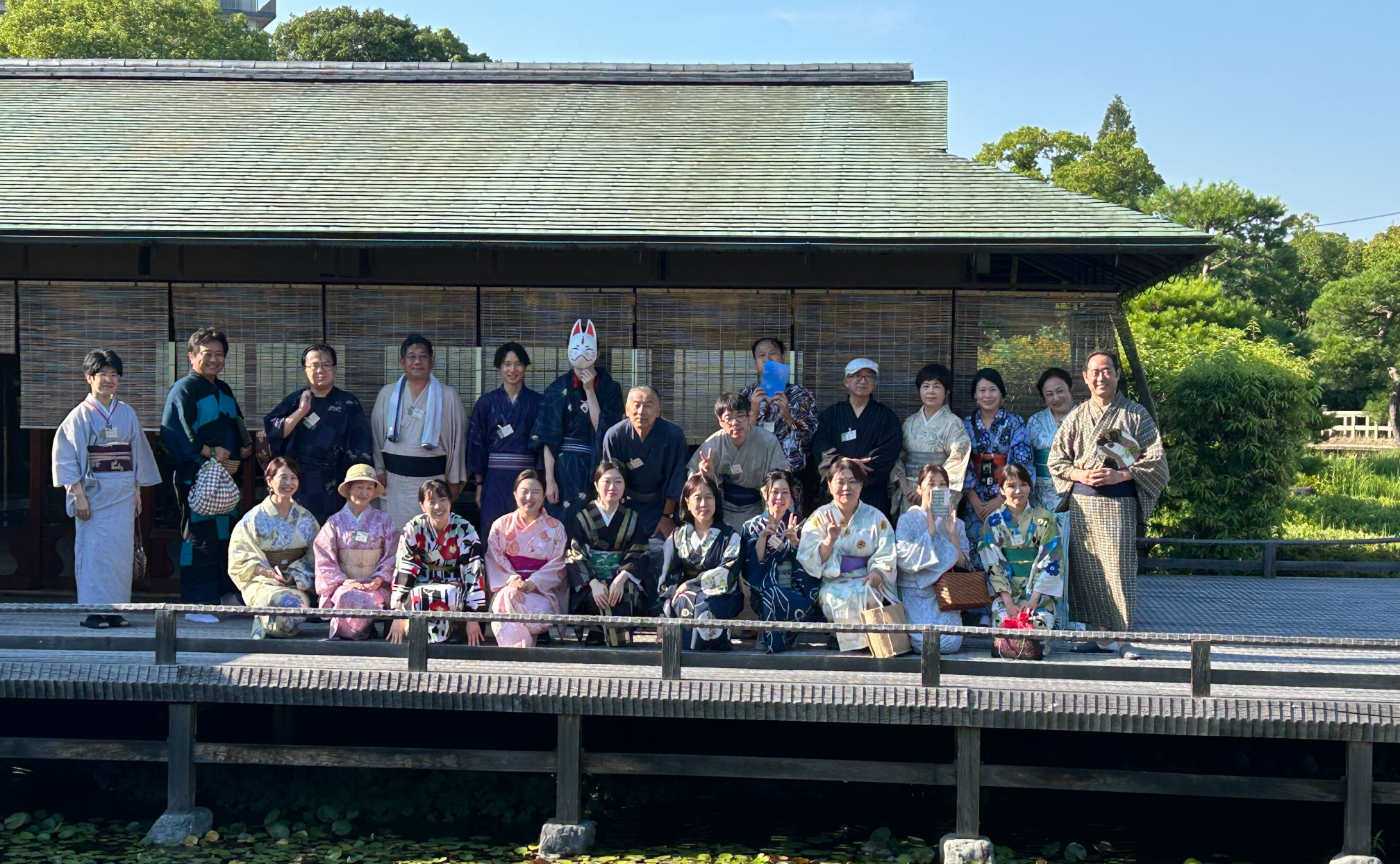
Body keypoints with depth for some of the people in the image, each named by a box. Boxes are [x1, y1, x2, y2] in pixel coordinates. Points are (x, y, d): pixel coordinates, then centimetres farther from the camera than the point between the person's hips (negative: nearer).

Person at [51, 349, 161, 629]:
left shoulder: (126, 413, 10)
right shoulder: (81, 415, -3)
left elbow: (138, 454, 14)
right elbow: (67, 457, -6)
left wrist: (137, 491, 9)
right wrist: (78, 495, -12)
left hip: (123, 494, 4)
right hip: (94, 492, -4)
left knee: (122, 551, 3)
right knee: (93, 550, -4)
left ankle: (116, 609, 10)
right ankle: (93, 612, 1)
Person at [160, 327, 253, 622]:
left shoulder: (224, 391, 17)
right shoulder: (183, 391, -7)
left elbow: (238, 428, 23)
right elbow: (174, 435, -16)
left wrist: (243, 448, 3)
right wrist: (210, 453, -17)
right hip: (195, 478, -8)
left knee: (226, 534, 12)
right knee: (198, 537, -7)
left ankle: (226, 595, 24)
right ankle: (195, 605, -3)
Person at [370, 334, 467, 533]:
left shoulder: (447, 396, 4)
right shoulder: (388, 394, 9)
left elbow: (456, 438, 5)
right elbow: (376, 434, 11)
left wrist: (454, 480, 3)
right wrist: (379, 471, 4)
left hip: (433, 477, -1)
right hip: (395, 478, 2)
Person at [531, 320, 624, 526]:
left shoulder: (609, 389, 2)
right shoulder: (558, 389, 0)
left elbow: (603, 429, -10)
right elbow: (547, 439, -3)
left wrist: (590, 391, -12)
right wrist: (549, 480, -10)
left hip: (596, 471, 0)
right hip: (563, 472, 0)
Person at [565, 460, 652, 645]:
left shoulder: (633, 519, 12)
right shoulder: (581, 517, 7)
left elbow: (639, 555, 2)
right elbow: (574, 556, -3)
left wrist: (621, 579, -19)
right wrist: (593, 583, -20)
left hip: (623, 579, 1)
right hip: (588, 581, -1)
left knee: (625, 600, -33)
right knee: (597, 601, -35)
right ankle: (595, 635, -17)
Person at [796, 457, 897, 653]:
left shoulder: (875, 517, 10)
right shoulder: (820, 517, 8)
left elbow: (886, 557, 1)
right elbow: (808, 561, -1)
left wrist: (877, 573, -21)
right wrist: (830, 540, -17)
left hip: (866, 580, 1)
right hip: (832, 583, -1)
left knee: (866, 594, -33)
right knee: (840, 598, -34)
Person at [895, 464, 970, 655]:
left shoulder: (954, 522, 13)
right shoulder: (907, 519, 2)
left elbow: (962, 564, 4)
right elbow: (905, 559, -12)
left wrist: (952, 533, -8)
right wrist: (929, 531, -14)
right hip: (915, 594, -3)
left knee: (950, 643, -21)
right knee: (926, 643, -24)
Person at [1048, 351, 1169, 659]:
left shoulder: (1136, 414, 4)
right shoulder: (1076, 416, 13)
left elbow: (1156, 460, 0)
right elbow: (1056, 458, 12)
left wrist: (1119, 475, -12)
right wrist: (1081, 475, -6)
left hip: (1118, 502, -3)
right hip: (1080, 503, 3)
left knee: (1119, 567, -9)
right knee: (1086, 569, 2)